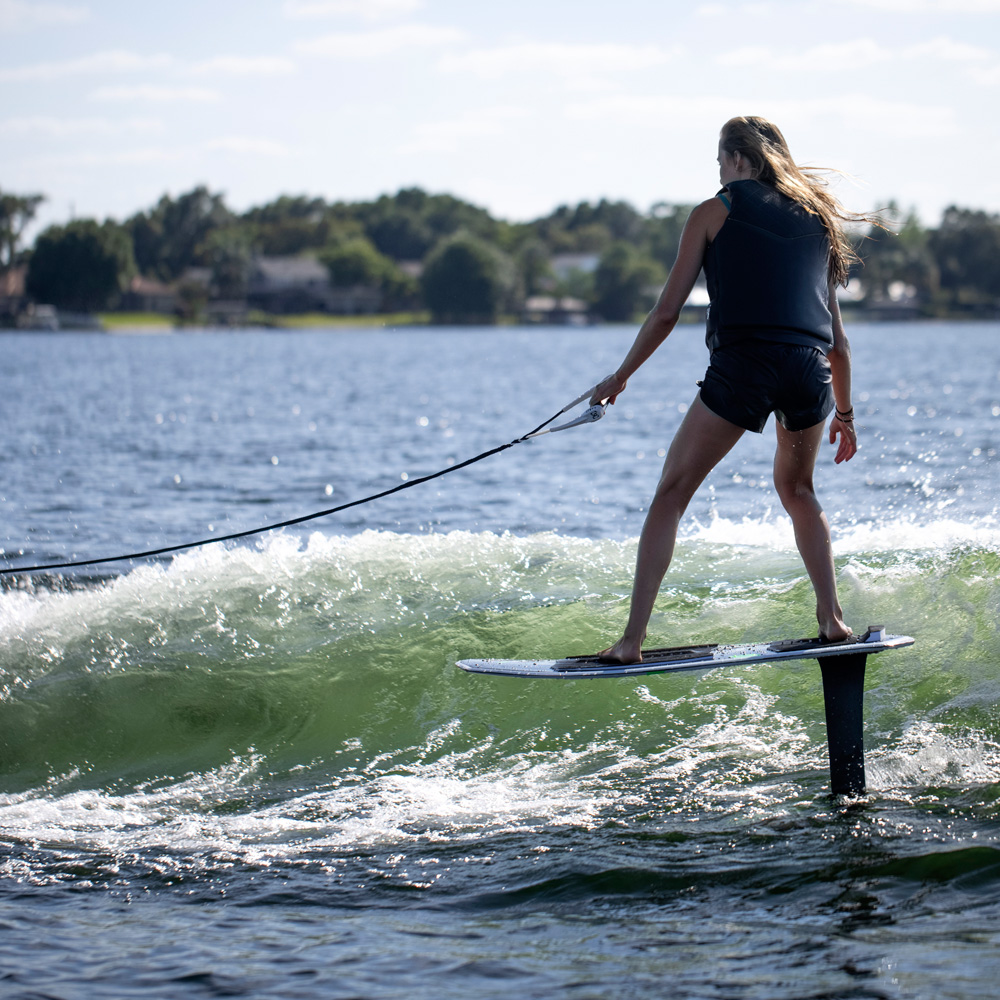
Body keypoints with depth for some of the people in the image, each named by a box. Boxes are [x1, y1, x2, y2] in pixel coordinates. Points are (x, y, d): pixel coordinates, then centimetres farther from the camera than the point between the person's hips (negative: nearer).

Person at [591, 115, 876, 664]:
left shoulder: (714, 213, 12)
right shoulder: (816, 219, 25)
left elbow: (666, 313, 9)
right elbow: (838, 339, 25)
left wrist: (620, 377, 21)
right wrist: (845, 412, 35)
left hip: (743, 362, -4)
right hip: (811, 371, 4)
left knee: (671, 494, 3)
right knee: (796, 487, 29)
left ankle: (631, 641, -6)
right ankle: (833, 621, 20)